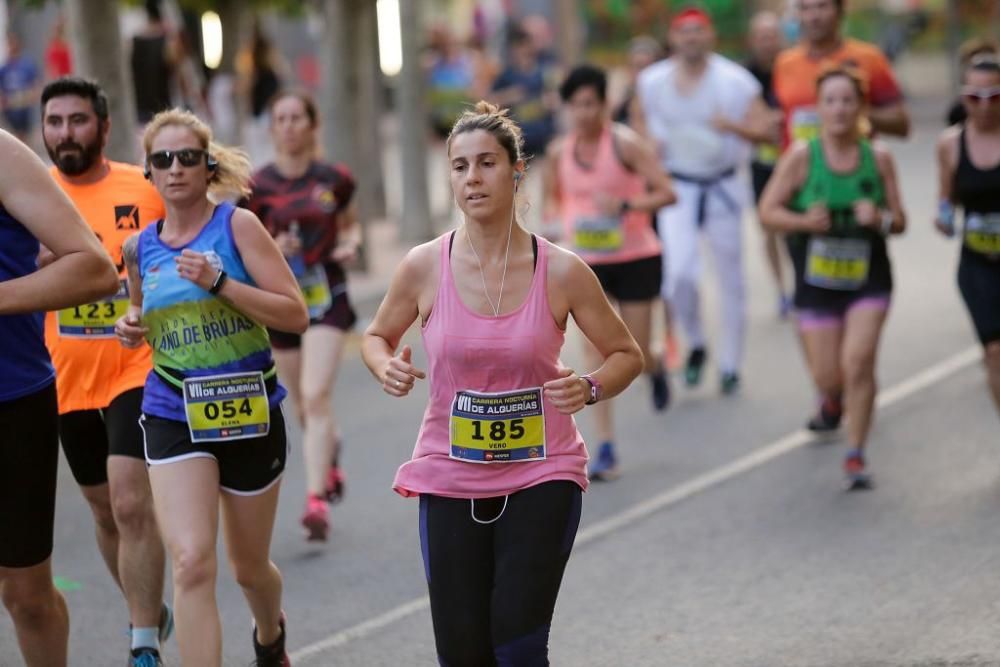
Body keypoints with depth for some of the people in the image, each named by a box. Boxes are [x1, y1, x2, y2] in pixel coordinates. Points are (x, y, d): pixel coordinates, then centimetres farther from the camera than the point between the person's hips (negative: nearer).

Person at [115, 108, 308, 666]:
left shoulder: (238, 226, -7)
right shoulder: (140, 249, 4)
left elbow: (296, 315, -13)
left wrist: (219, 282, -23)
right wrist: (132, 329, 1)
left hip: (250, 413, -1)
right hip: (174, 416, 1)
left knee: (250, 567, 17)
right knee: (192, 563, -19)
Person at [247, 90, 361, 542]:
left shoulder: (335, 180, 0)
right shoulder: (256, 187, -3)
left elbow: (351, 224, 17)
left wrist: (351, 244, -4)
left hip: (326, 299, -1)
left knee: (315, 397, -16)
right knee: (304, 406, 13)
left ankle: (316, 500, -16)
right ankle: (331, 459, 45)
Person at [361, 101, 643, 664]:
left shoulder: (561, 271, -8)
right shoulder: (425, 267, -5)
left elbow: (627, 355, 4)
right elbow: (377, 336, 13)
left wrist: (590, 388, -17)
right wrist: (386, 368, -10)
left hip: (542, 477, -1)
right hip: (450, 480, 2)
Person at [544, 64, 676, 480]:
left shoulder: (624, 143, -13)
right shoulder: (559, 152, -1)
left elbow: (666, 193, -14)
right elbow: (552, 198, 16)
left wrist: (626, 205, -29)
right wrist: (564, 221, -5)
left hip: (635, 258, -3)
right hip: (587, 261, 3)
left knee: (635, 356, 2)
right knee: (595, 349, -7)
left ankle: (656, 369, 42)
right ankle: (605, 449, -5)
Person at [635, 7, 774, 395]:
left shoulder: (735, 82, -10)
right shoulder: (652, 82, -1)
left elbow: (764, 131, -11)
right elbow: (642, 120, 17)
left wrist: (733, 127, -31)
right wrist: (650, 141, -5)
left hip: (722, 187, -1)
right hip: (676, 188, 1)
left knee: (731, 279, 7)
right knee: (679, 273, -17)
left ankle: (730, 365, 21)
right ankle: (695, 345, 9)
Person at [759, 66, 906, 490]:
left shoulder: (878, 158, -2)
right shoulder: (802, 156, -7)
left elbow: (899, 222, 4)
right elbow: (768, 211, -6)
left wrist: (881, 219, -19)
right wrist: (804, 221, -24)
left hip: (868, 279, 0)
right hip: (816, 282, 0)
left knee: (857, 362, -15)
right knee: (827, 375, 5)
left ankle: (856, 458, -1)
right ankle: (831, 401, 45)